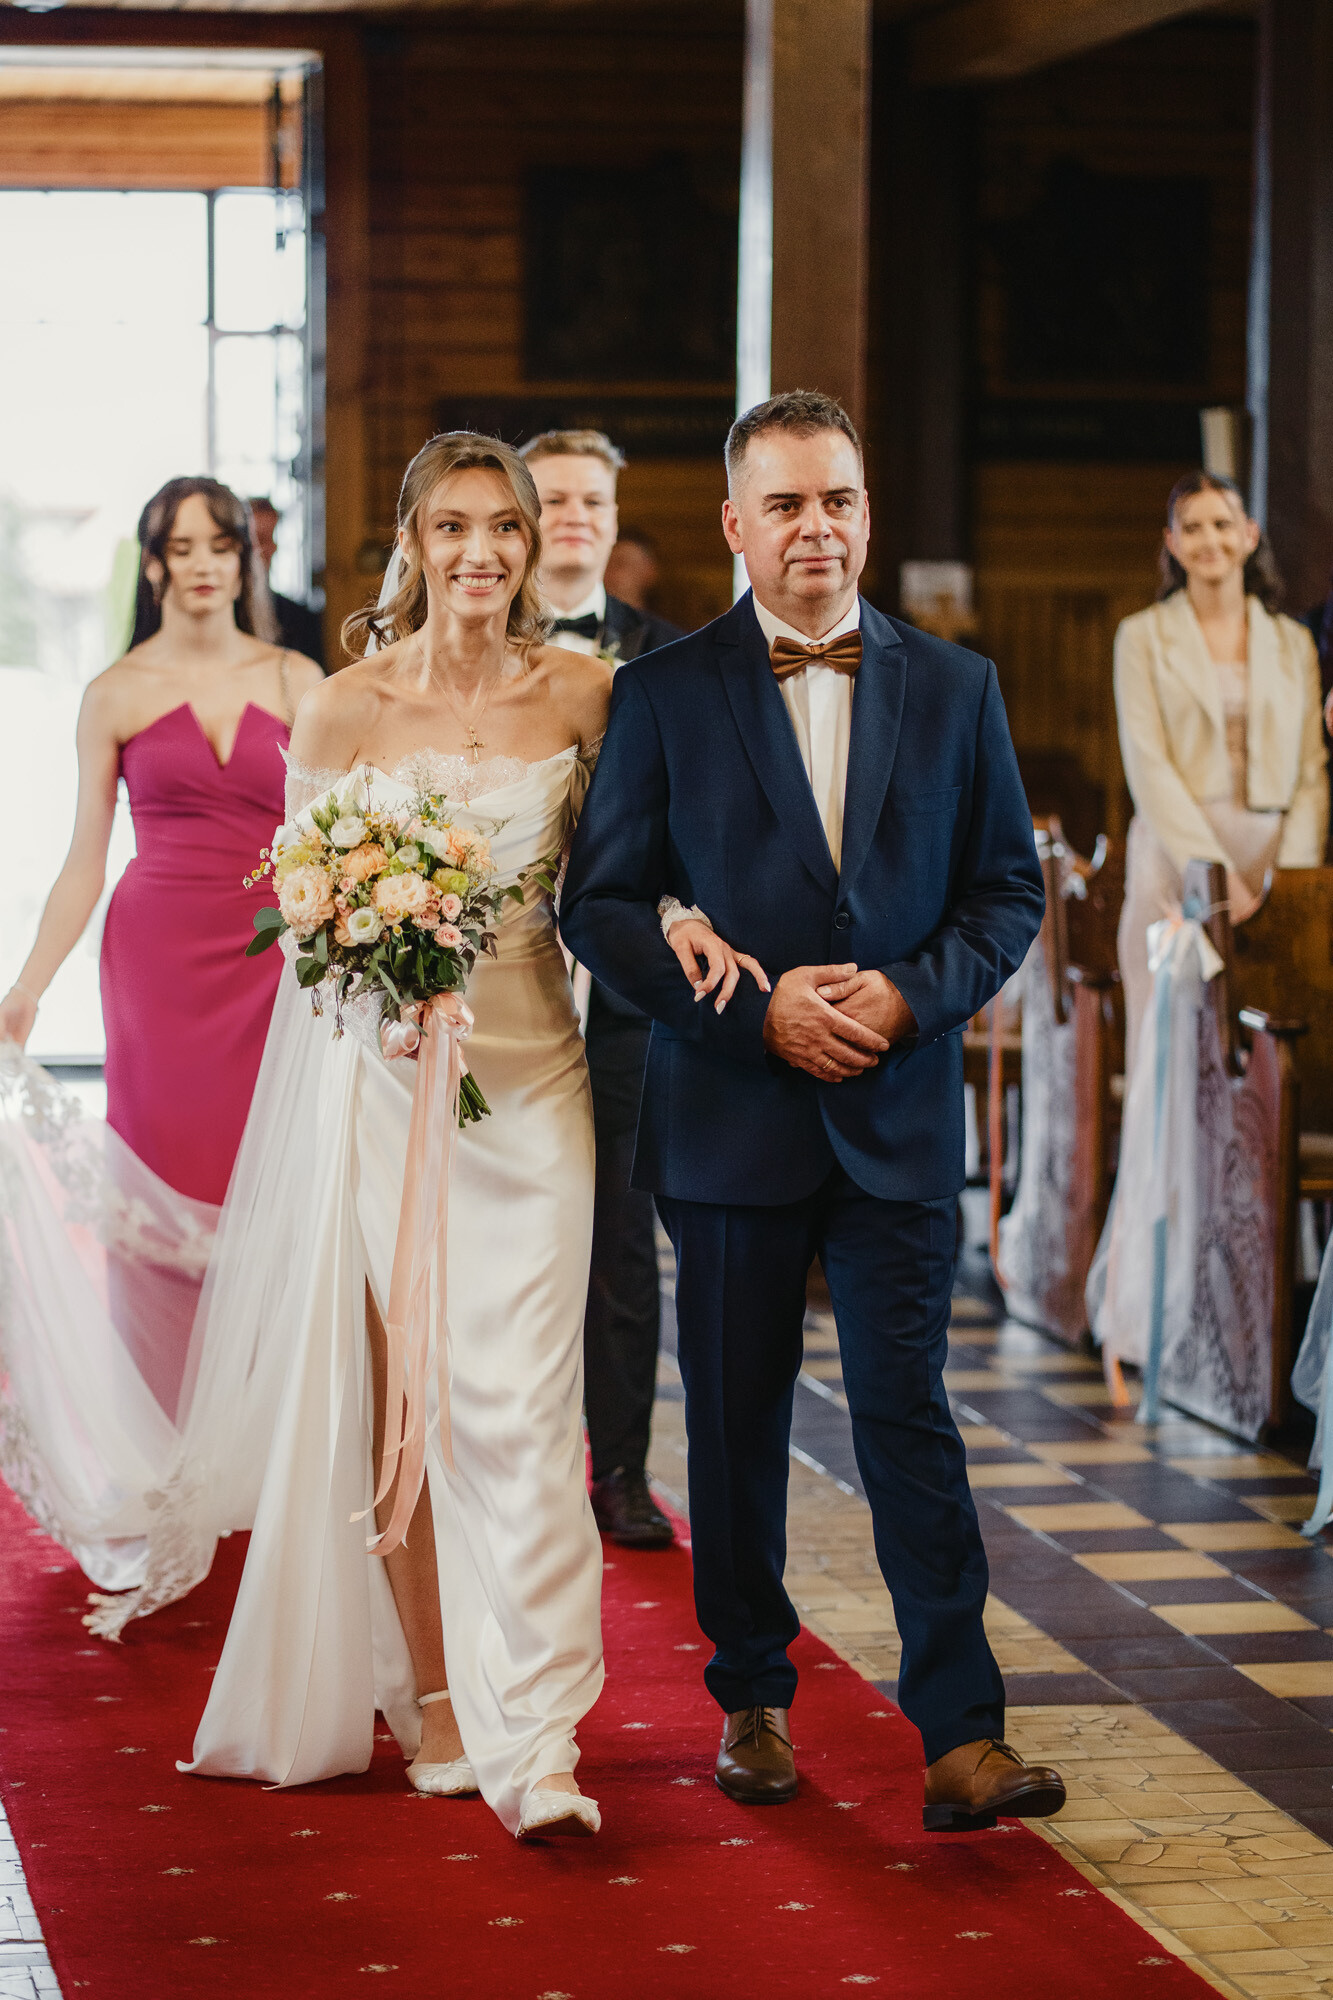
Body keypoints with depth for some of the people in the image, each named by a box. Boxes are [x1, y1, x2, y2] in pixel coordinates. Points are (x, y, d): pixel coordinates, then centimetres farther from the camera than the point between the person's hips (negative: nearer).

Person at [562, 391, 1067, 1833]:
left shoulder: (955, 689, 6)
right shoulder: (662, 695, 0)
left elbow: (1009, 889, 8)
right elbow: (601, 904, -2)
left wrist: (914, 994, -11)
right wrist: (756, 1008, -13)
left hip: (901, 1116, 0)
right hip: (730, 1114, 0)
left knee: (908, 1416, -4)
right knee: (737, 1423, 9)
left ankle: (961, 1733, -4)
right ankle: (752, 1700, 24)